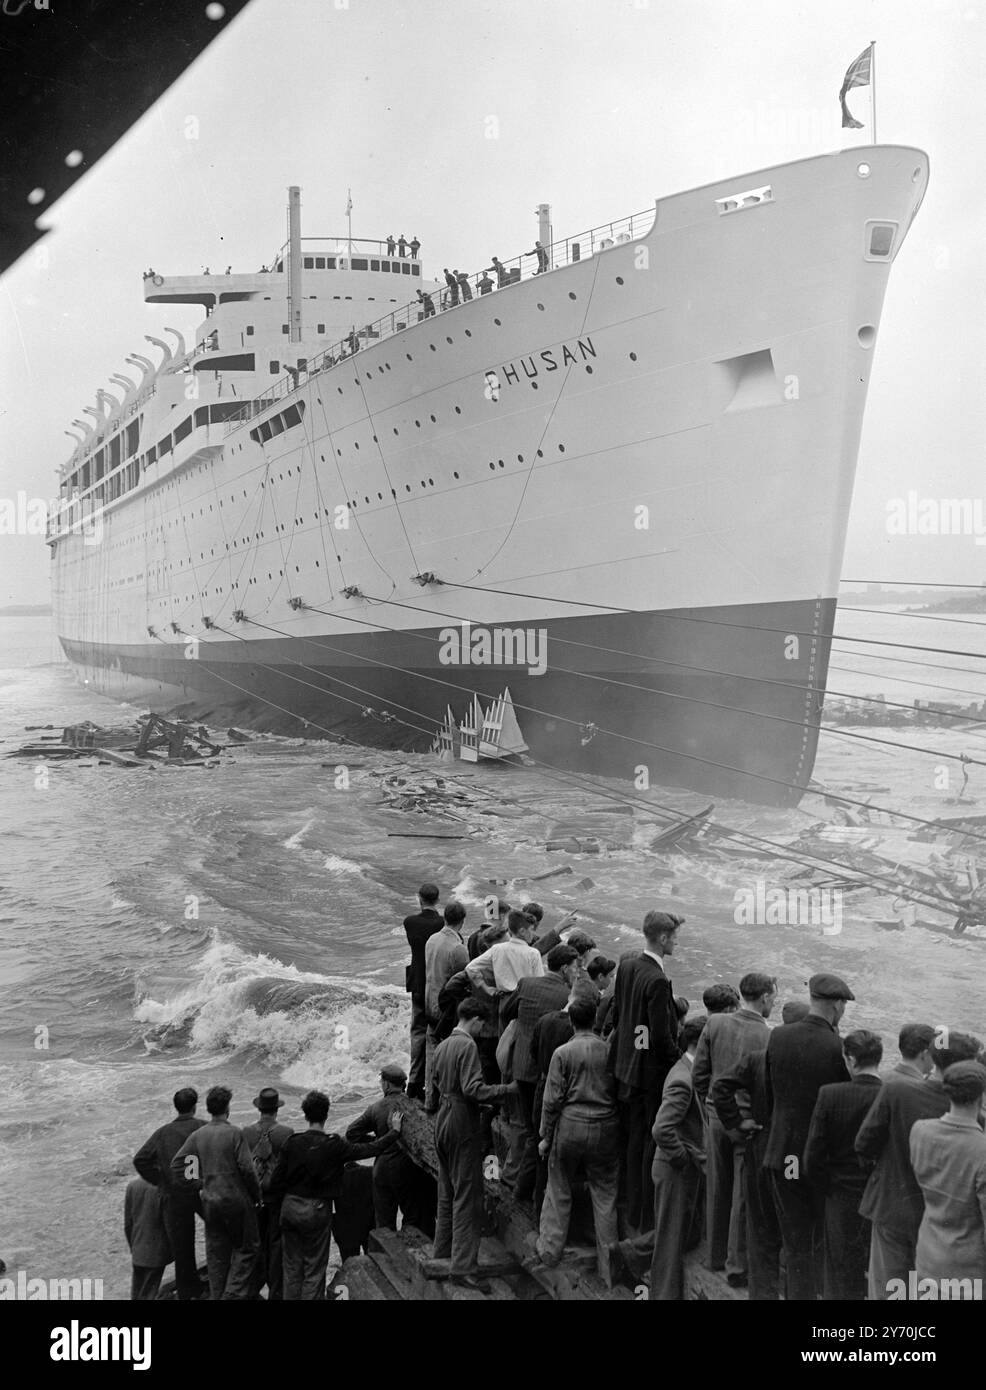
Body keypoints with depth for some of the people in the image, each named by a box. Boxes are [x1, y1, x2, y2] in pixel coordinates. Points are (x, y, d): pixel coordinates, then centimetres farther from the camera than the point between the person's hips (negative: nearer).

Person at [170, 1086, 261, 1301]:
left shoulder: (198, 1135, 1)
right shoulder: (234, 1133, -14)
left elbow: (177, 1165, 2)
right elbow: (246, 1169, -15)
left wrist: (199, 1184, 7)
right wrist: (256, 1194, -3)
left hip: (210, 1201, 5)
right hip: (236, 1199, -5)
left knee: (216, 1253, 15)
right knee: (247, 1247, 10)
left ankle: (217, 1295, 20)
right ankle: (234, 1293, 1)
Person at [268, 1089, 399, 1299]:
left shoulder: (292, 1143, -4)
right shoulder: (334, 1145, -12)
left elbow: (277, 1179, -1)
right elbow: (371, 1149, -6)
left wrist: (282, 1201, 15)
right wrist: (395, 1131, 8)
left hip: (290, 1207, 3)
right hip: (316, 1210, -3)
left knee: (292, 1267, 15)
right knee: (314, 1270, 7)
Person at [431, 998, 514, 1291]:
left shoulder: (442, 1046, 10)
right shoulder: (467, 1045, -16)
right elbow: (472, 1088, -24)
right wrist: (508, 1089, -21)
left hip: (442, 1122, 9)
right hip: (463, 1123, -9)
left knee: (447, 1192, 18)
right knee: (467, 1195, -6)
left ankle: (443, 1254, 27)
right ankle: (463, 1267, -8)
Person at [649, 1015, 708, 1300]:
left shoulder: (688, 1071, 6)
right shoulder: (682, 1080, -24)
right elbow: (662, 1130, -33)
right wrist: (683, 1159, -20)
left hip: (687, 1171, 10)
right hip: (677, 1172, -10)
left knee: (685, 1236, 18)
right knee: (672, 1241, 2)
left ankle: (664, 1291, 29)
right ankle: (667, 1294, 11)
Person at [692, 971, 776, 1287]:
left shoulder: (715, 1024, -5)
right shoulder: (767, 1037, -17)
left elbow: (699, 1075, 0)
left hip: (717, 1116, 4)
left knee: (718, 1189, 18)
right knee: (743, 1195, 7)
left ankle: (717, 1255, 32)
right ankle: (738, 1266, 15)